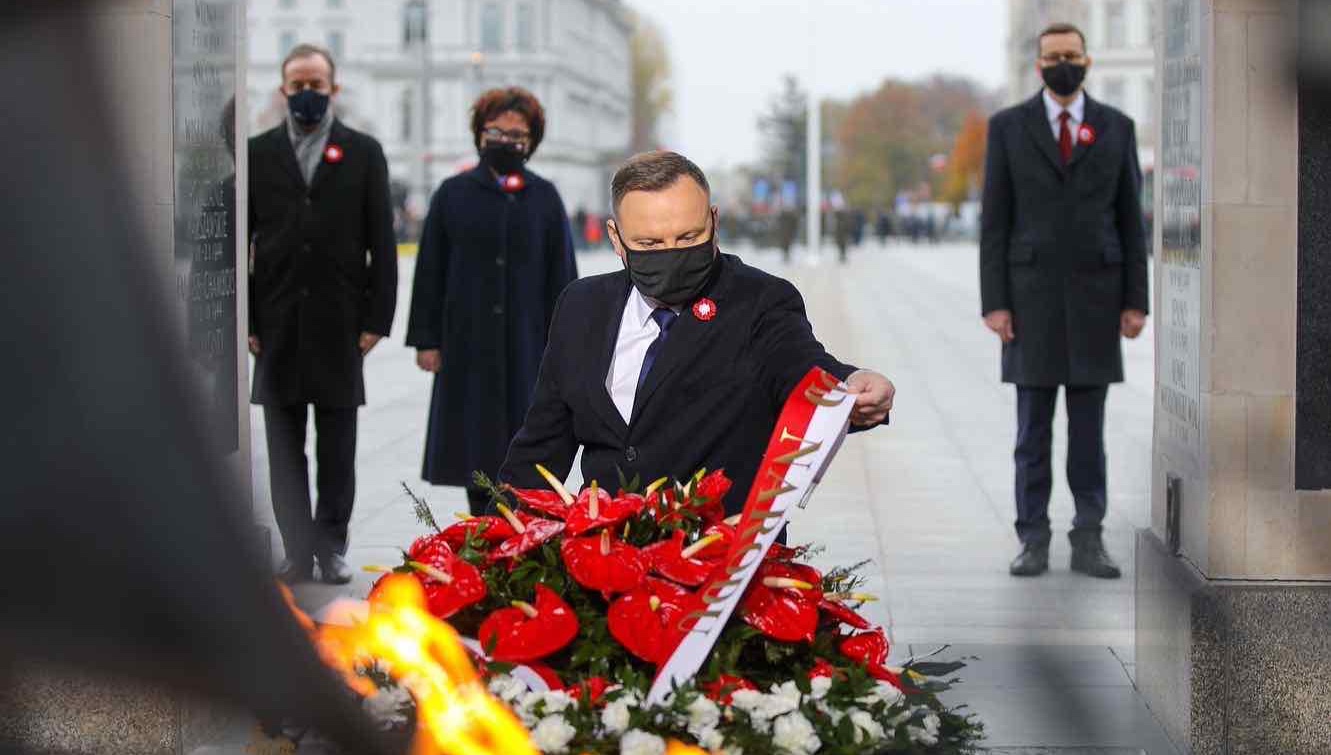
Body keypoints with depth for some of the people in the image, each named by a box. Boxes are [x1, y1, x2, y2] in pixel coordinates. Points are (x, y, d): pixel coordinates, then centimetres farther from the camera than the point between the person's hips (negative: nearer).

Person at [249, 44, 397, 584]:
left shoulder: (364, 153, 5)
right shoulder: (259, 153, 7)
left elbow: (382, 244, 3)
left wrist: (377, 319, -4)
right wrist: (244, 320, -2)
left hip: (340, 324, -1)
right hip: (278, 325, 1)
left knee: (337, 447, 5)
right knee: (284, 445, 2)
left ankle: (332, 546, 15)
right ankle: (297, 550, 6)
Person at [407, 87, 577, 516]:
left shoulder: (544, 198, 6)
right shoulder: (454, 195, 5)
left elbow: (561, 274, 5)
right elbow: (430, 271, 5)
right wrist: (427, 340, -1)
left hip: (527, 344, 0)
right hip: (468, 344, 0)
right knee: (476, 445, 3)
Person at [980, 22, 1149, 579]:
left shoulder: (1116, 127, 6)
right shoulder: (1008, 127, 1)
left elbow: (1130, 219, 6)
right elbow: (995, 222, -1)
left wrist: (1136, 301, -1)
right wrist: (993, 303, -8)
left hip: (1096, 297, 1)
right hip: (1031, 296, -1)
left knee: (1089, 428, 3)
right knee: (1033, 427, 1)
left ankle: (1088, 543, 8)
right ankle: (1034, 542, 7)